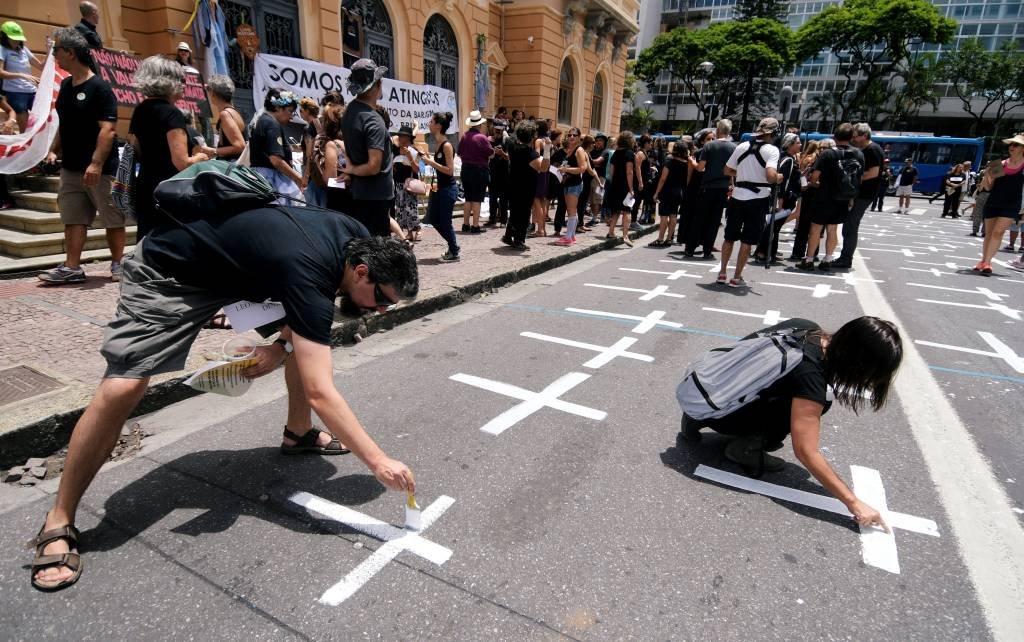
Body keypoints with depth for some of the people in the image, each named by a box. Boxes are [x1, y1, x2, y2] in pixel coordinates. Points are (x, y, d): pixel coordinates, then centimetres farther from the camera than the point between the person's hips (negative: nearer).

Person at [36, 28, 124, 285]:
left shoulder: (99, 88, -11)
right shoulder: (65, 85, 13)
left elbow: (108, 130, -18)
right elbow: (64, 124, 22)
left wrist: (96, 164, -24)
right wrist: (54, 150, 12)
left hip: (100, 169, -8)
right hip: (70, 168, 8)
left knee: (113, 219, 3)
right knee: (73, 219, 5)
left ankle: (117, 264, 14)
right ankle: (72, 268, 8)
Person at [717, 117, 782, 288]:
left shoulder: (742, 146, 4)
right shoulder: (771, 149, -9)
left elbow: (727, 170, 10)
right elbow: (770, 176, -22)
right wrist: (778, 178, -2)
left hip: (737, 197, 4)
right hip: (758, 199, -4)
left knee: (730, 237, 15)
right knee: (747, 241, 4)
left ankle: (722, 273, 20)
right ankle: (737, 278, 7)